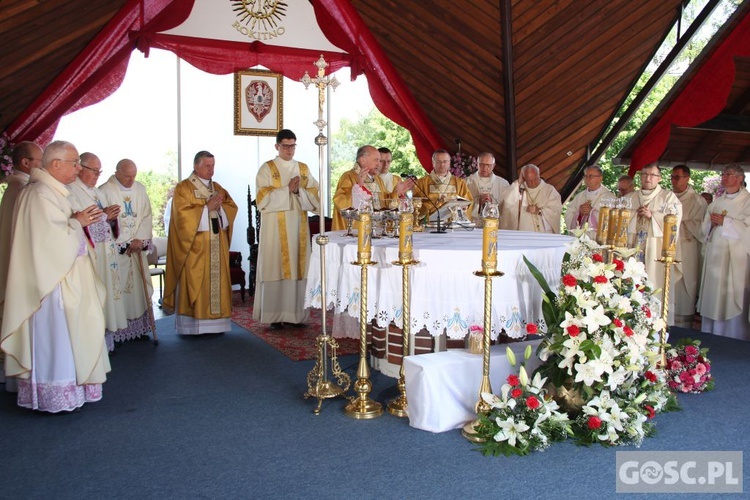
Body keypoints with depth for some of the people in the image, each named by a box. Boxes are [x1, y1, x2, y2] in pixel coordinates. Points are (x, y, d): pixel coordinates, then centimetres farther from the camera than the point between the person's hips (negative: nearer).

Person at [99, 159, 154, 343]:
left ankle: (139, 326, 13)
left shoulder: (140, 189, 9)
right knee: (117, 288, -5)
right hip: (116, 249, -5)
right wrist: (127, 243, -10)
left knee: (139, 286, 6)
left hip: (139, 247, 5)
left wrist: (140, 239, -8)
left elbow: (147, 216, 7)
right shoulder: (105, 191, -7)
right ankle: (117, 330, 0)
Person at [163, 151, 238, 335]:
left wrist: (219, 207, -10)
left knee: (217, 280, 4)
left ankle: (215, 321, 9)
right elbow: (183, 214, -14)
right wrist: (207, 207, -16)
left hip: (217, 245, 6)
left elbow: (232, 208, 9)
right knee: (194, 281, -5)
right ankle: (193, 324, -2)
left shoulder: (218, 188, 17)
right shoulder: (183, 188, -2)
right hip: (194, 246, -6)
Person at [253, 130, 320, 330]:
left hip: (299, 225, 4)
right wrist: (287, 189, -15)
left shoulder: (304, 169, 14)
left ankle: (296, 314, 9)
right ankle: (275, 316, 0)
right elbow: (263, 198, -8)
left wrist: (299, 191, -12)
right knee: (275, 267, -5)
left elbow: (315, 195, 6)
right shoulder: (267, 169, 2)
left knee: (298, 267, 2)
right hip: (275, 227, -3)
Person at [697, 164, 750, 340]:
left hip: (736, 257, -5)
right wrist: (711, 222, -3)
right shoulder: (717, 201, 16)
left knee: (733, 298, -6)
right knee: (713, 297, 6)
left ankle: (734, 340, 1)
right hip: (715, 254, 6)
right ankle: (710, 336, 13)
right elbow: (706, 225, 17)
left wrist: (724, 222, -13)